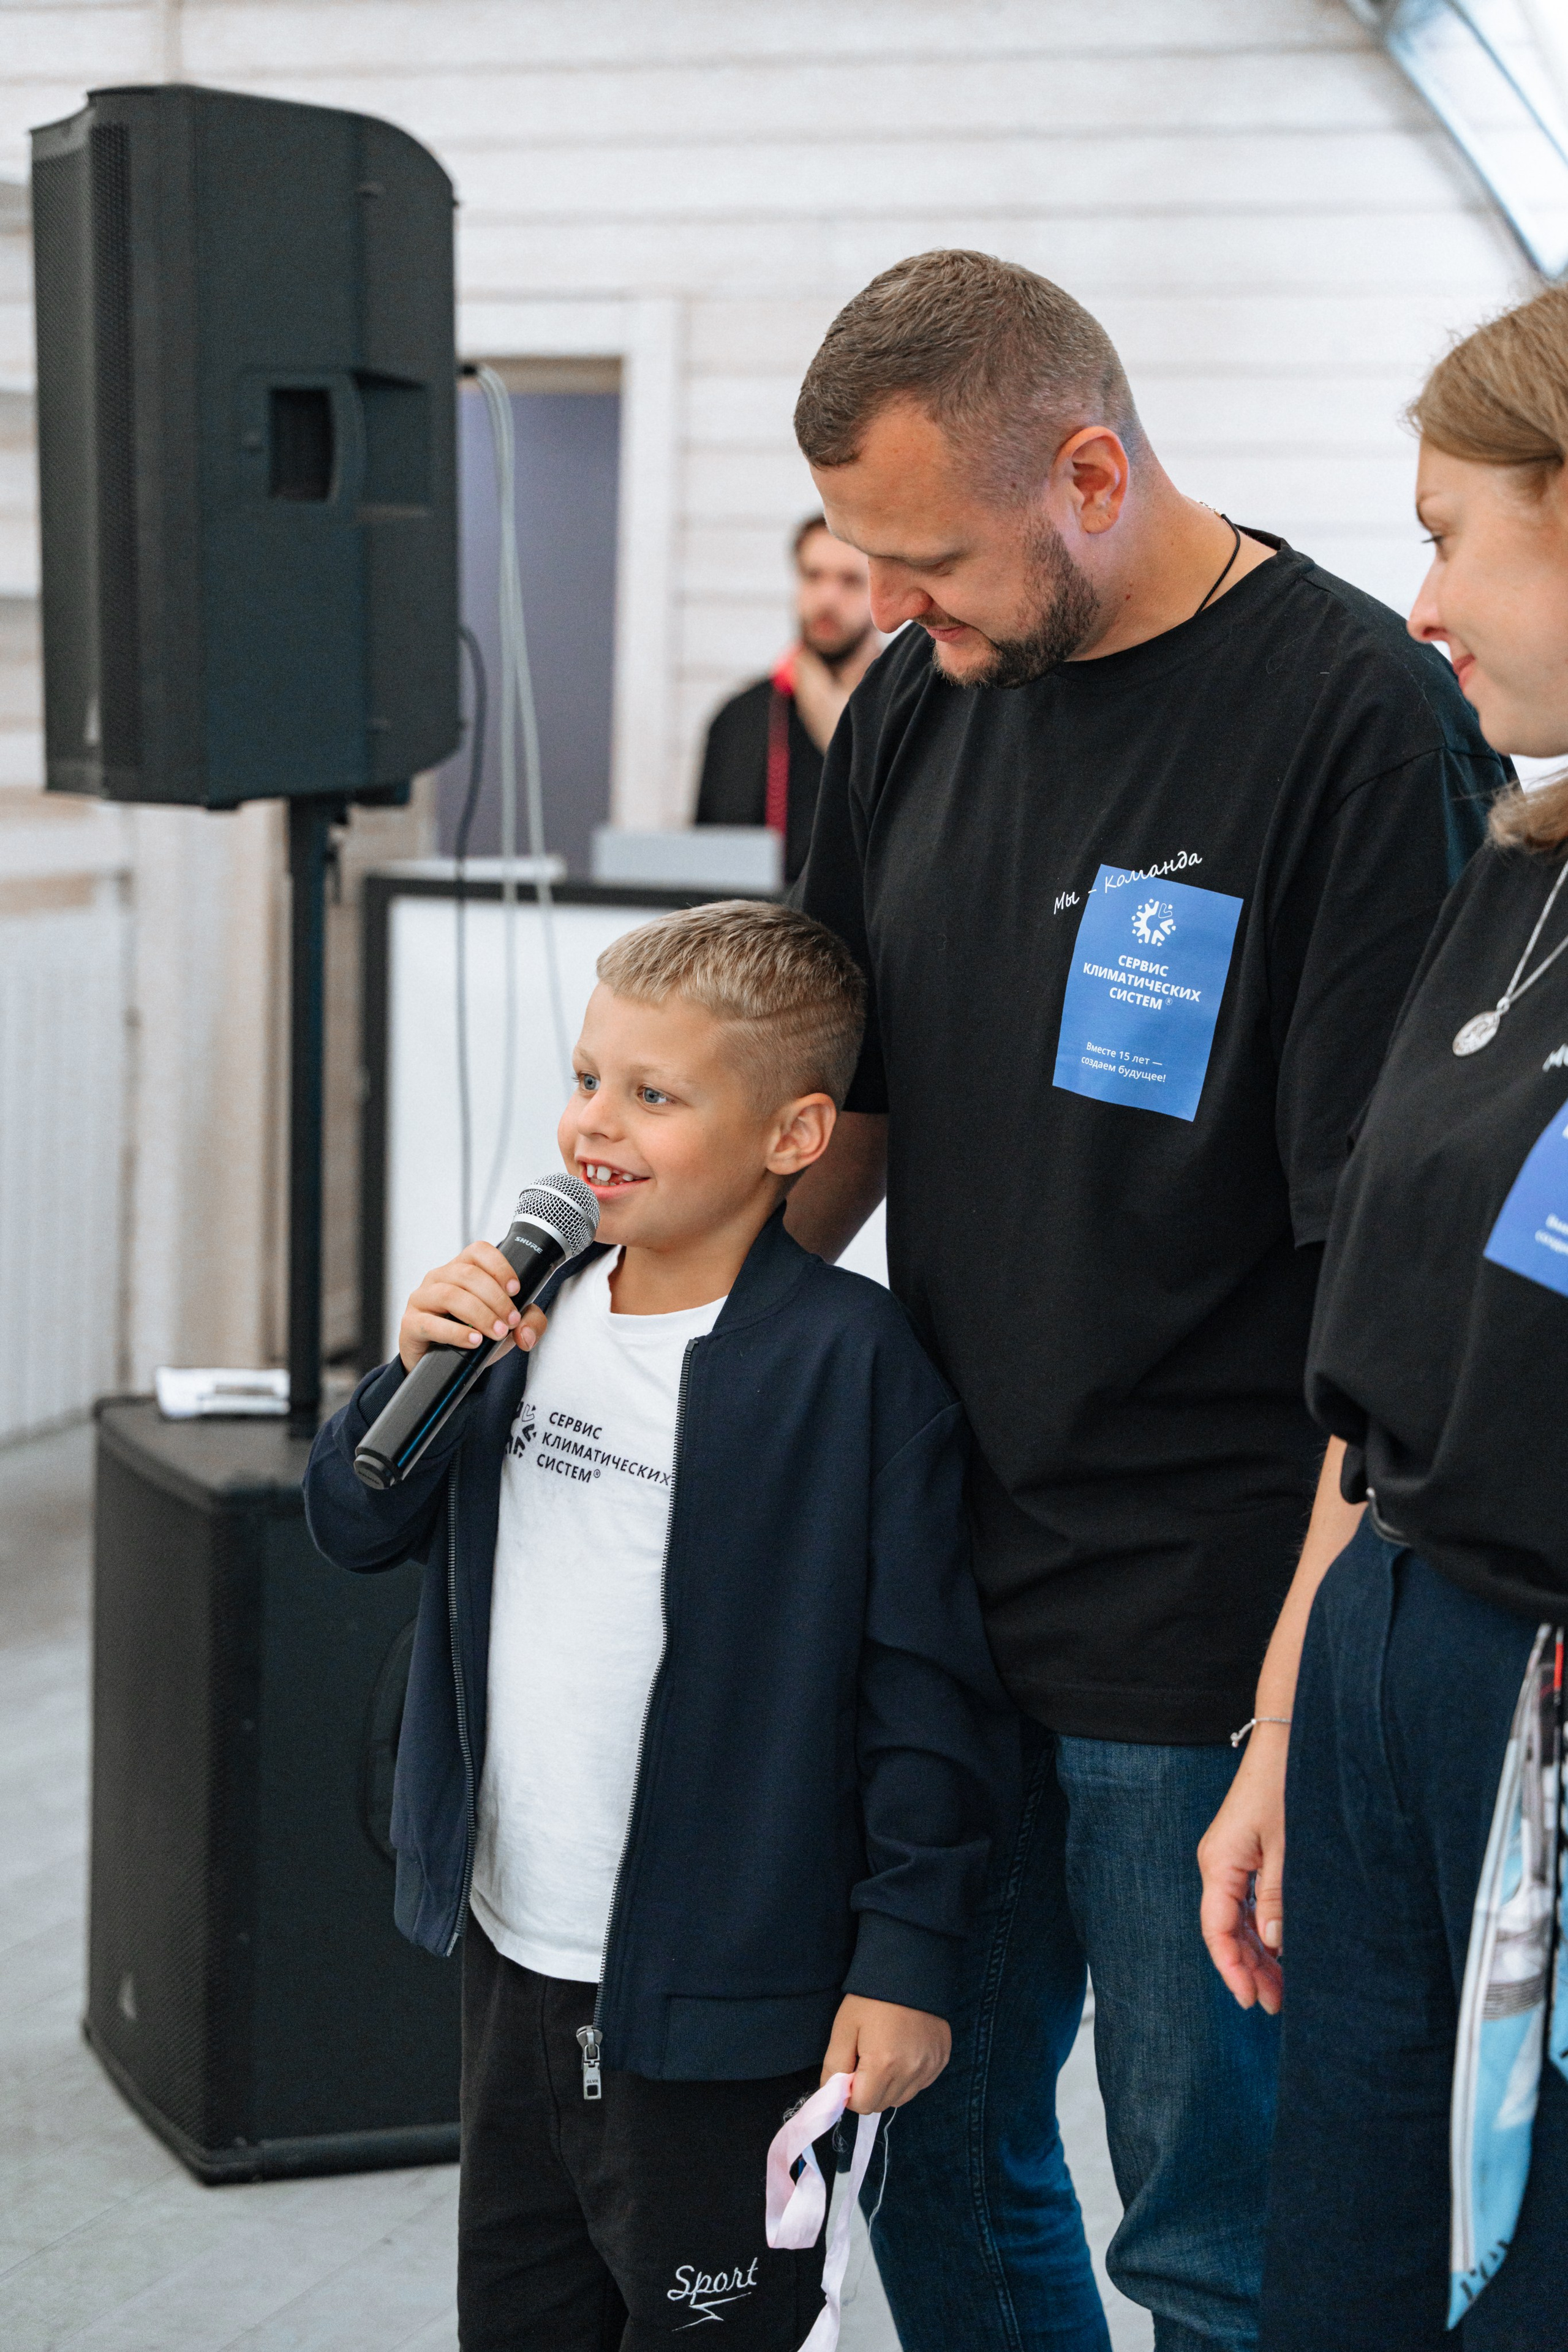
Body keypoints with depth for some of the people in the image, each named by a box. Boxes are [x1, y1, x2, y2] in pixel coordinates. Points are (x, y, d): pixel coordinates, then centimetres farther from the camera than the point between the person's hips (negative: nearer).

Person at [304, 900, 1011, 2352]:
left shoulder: (849, 1362, -16)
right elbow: (357, 1529, 10)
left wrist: (907, 1958, -13)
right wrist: (416, 1375, -9)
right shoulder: (529, 1307, 4)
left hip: (713, 2000, -7)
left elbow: (930, 1683, -14)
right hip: (514, 1956, 7)